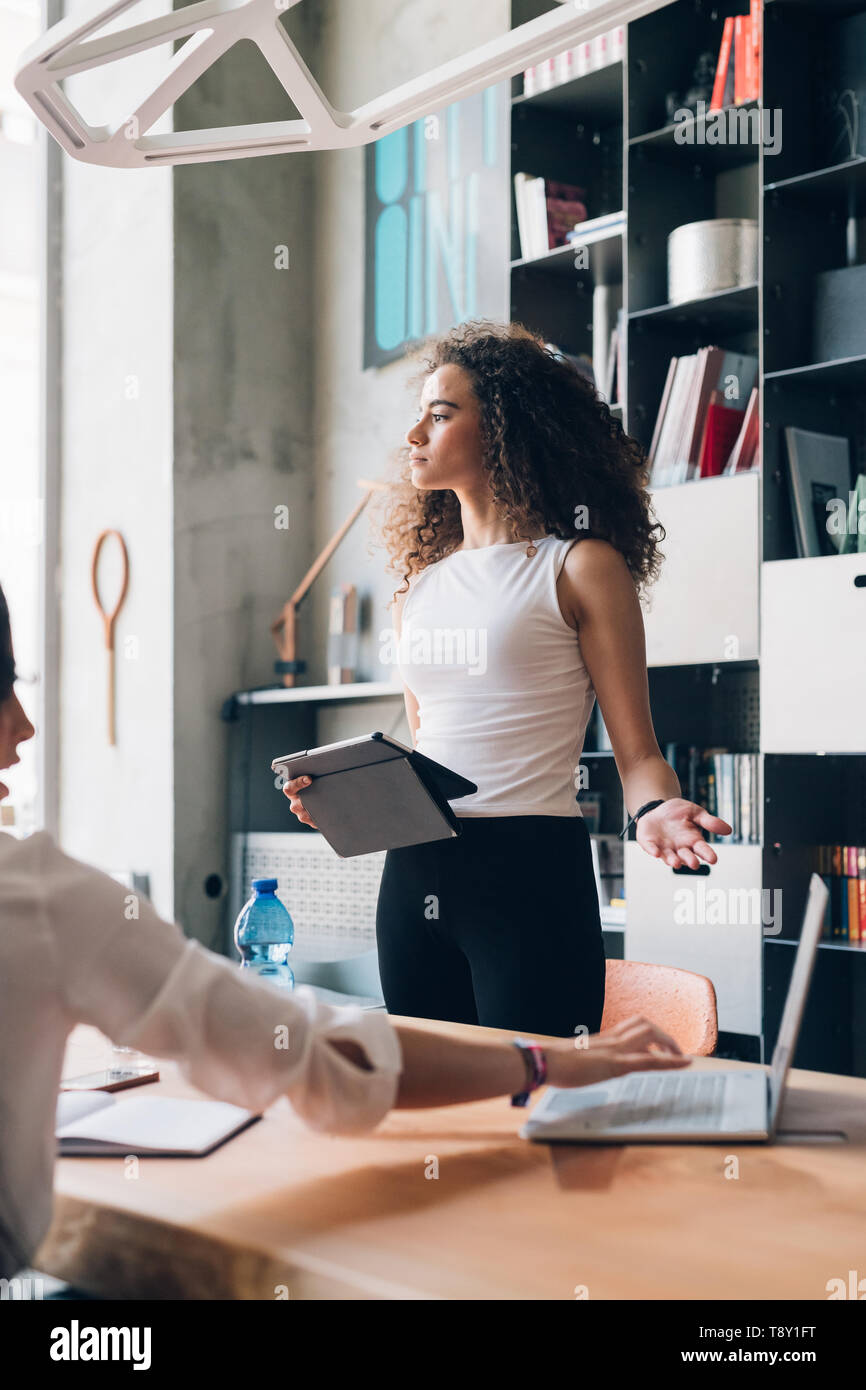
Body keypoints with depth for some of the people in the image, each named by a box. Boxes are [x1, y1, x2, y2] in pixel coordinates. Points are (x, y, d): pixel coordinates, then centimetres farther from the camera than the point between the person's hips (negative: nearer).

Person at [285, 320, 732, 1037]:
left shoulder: (579, 568, -2)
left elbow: (637, 751, -5)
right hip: (412, 872, 6)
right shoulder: (421, 584, 15)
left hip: (531, 870, -6)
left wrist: (655, 811, -25)